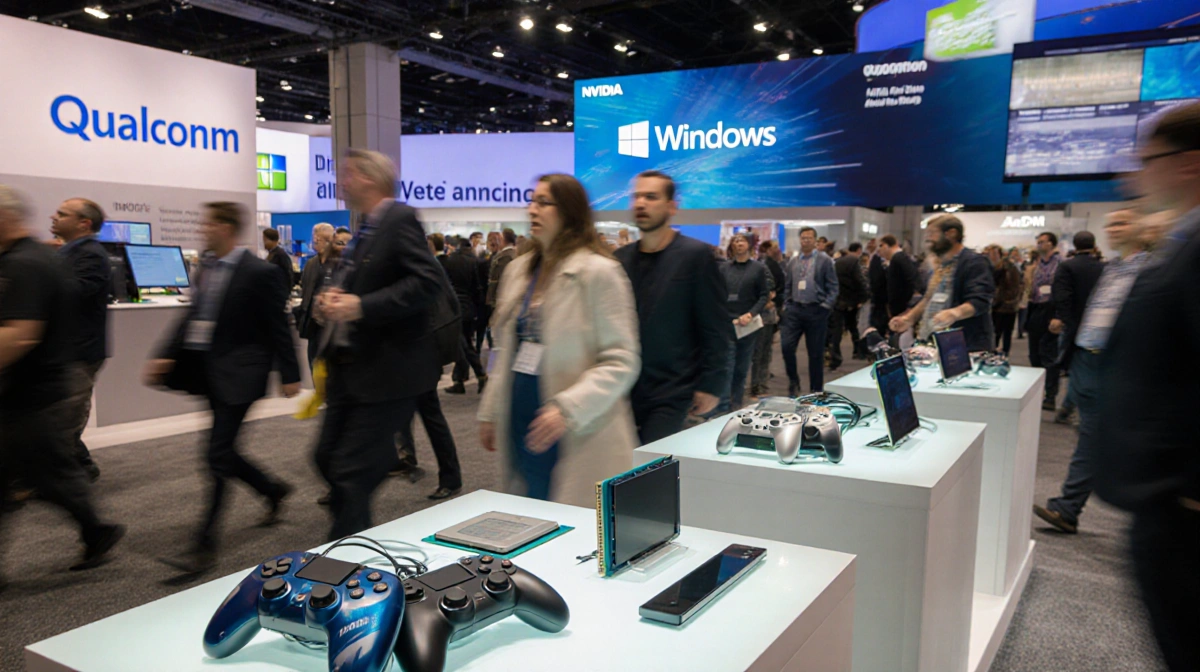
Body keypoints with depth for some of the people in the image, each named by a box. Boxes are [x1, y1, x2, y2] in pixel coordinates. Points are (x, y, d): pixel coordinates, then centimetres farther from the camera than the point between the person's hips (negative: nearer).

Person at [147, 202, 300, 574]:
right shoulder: (206, 267, 10)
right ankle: (272, 490, 40)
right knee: (222, 453, 16)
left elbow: (278, 327, -10)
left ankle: (204, 548, 0)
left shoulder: (260, 273, -13)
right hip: (208, 371, 8)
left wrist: (289, 375, -9)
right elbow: (193, 316, 14)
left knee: (218, 456, -6)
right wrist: (166, 354, 5)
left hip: (238, 373, -8)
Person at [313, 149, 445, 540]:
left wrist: (361, 306, -25)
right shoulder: (364, 232, 15)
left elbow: (427, 281, -23)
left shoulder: (401, 220, -12)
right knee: (328, 458, 14)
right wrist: (333, 302, 1)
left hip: (386, 371, -9)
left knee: (351, 471, -4)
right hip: (349, 368, 9)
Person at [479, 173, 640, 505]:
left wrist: (568, 409, -22)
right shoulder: (519, 270, 11)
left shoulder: (599, 272, -10)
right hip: (522, 432, 7)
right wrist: (490, 411, 14)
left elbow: (621, 362, -14)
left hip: (575, 443, -6)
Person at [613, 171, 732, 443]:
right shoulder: (620, 258, 9)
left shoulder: (696, 255, -6)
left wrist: (711, 385, -9)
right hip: (623, 393, 5)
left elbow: (717, 329, -6)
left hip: (671, 395, -5)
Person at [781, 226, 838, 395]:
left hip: (816, 311, -3)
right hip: (794, 309, 3)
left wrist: (826, 305, -11)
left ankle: (816, 391, 16)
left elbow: (833, 287, -1)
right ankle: (793, 380, 12)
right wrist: (786, 304, 5)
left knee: (816, 353, 4)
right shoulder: (792, 261, 11)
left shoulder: (825, 260, 0)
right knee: (786, 346, -10)